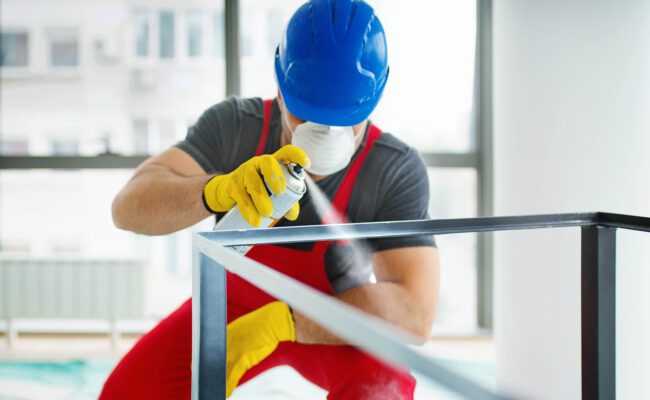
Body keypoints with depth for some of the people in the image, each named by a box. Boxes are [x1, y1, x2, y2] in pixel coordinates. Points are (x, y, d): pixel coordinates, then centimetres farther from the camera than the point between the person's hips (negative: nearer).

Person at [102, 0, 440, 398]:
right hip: (237, 303, 3)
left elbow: (415, 312, -37)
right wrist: (220, 190, -57)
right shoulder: (234, 125, -25)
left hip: (335, 322, -2)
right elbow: (129, 206, -36)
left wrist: (280, 322, -46)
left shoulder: (397, 171, -31)